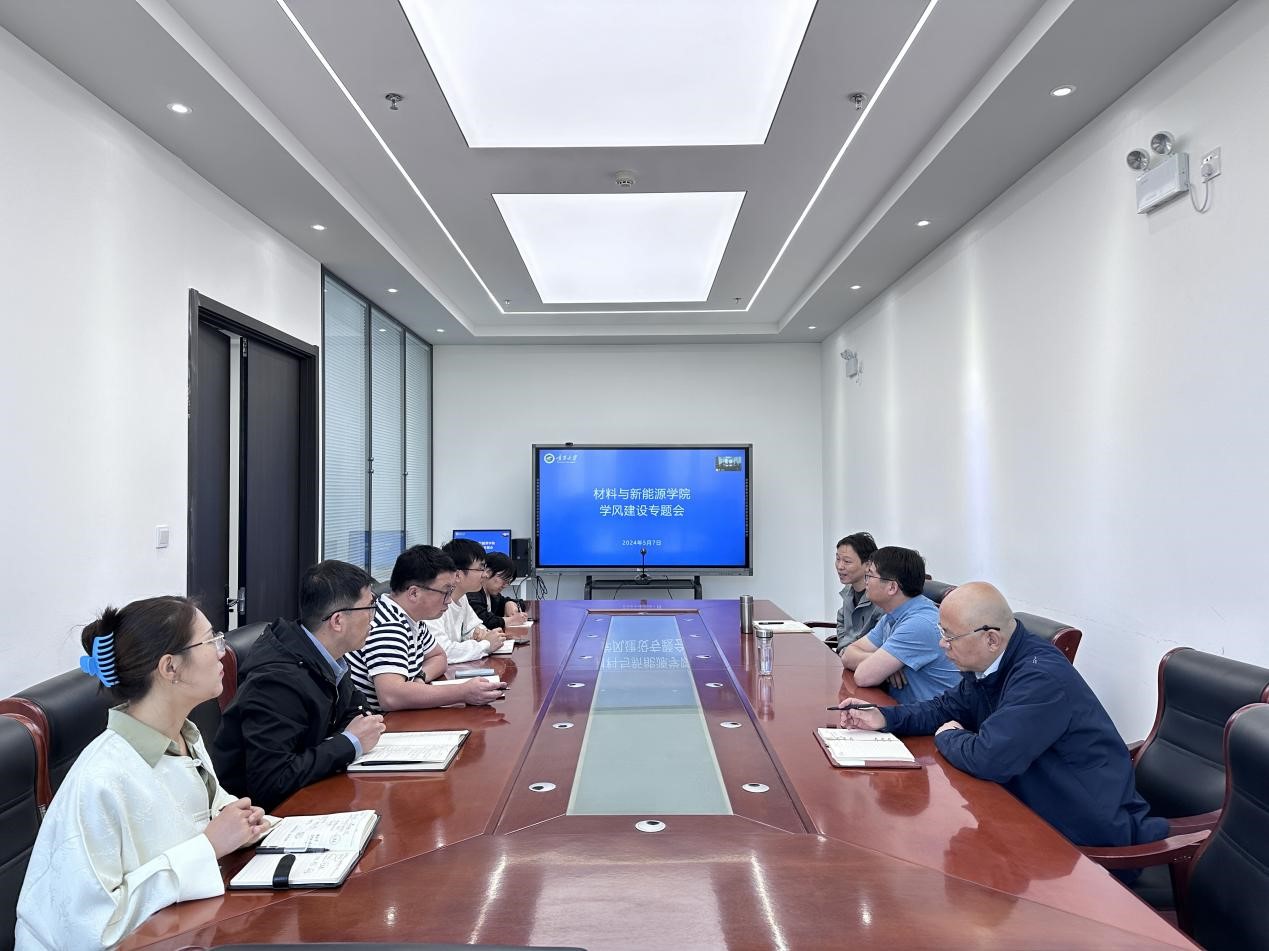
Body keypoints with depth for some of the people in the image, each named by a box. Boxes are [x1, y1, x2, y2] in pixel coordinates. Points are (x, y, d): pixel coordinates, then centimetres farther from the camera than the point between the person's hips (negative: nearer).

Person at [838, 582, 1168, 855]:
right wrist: (884, 717, 0)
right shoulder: (989, 663, -1)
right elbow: (948, 708, 14)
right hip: (1036, 805, 8)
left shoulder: (1042, 677, -29)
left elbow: (989, 759, -34)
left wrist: (947, 737, -12)